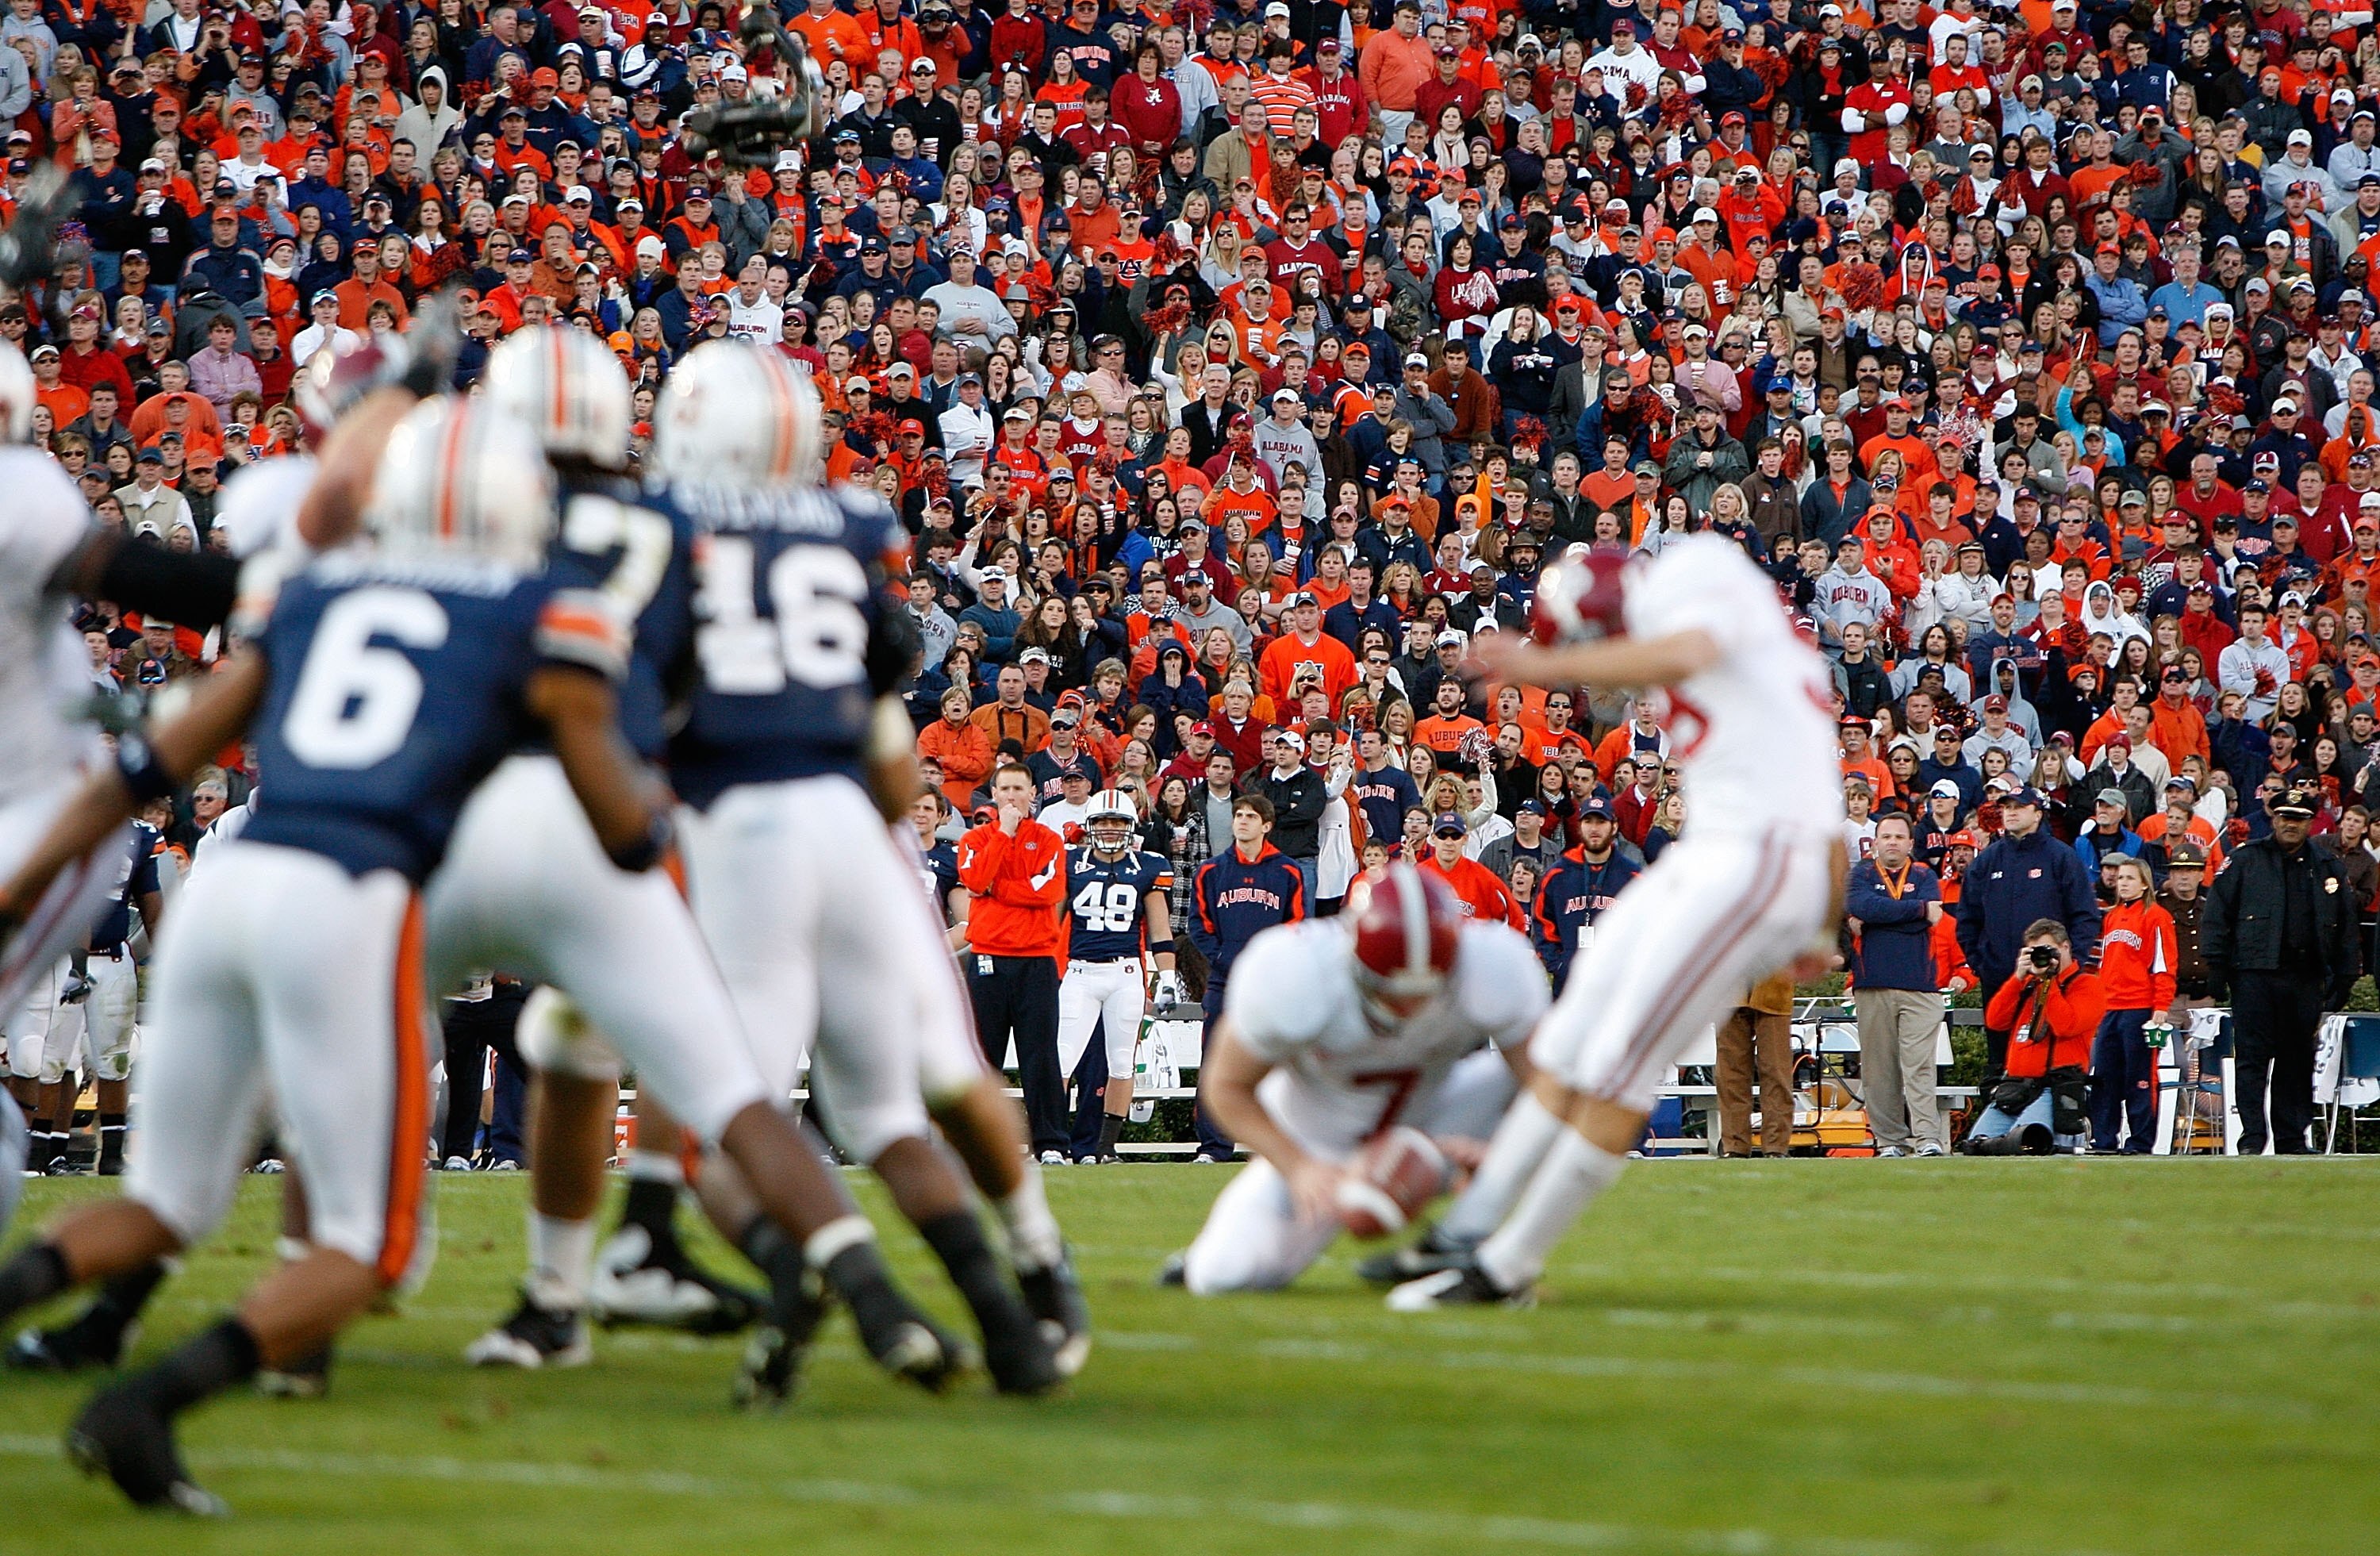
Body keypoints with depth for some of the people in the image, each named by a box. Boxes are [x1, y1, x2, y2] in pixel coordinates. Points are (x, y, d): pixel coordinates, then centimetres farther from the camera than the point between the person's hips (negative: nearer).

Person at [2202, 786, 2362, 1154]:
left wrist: (2344, 977, 10)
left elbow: (2345, 927, 16)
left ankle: (2292, 1139, 11)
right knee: (2251, 1058, -7)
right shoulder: (2245, 860, 5)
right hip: (2254, 975, -2)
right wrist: (2216, 967, -4)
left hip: (2306, 979, 3)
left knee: (2298, 1061, 5)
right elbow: (2217, 914, 3)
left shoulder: (2327, 866, 12)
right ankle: (2252, 1138, -7)